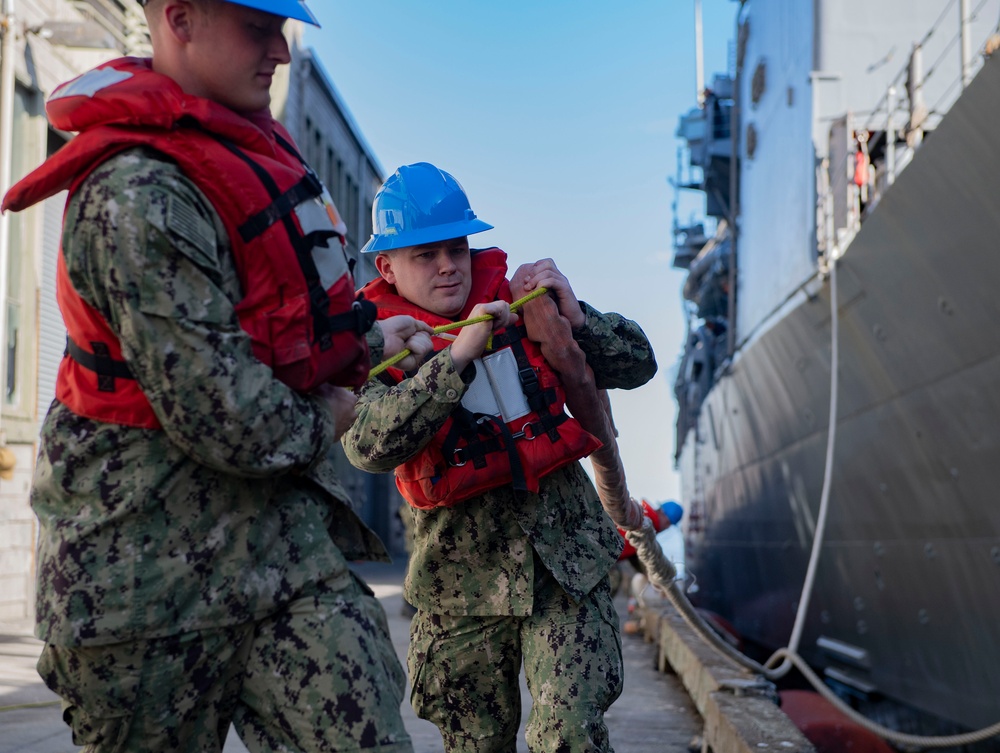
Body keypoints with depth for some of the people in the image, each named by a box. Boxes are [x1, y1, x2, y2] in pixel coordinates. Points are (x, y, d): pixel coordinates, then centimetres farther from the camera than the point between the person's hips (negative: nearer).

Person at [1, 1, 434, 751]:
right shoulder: (138, 195, -20)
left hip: (280, 533, 8)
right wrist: (323, 423, -6)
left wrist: (367, 340, 15)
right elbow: (225, 419, -24)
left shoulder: (247, 149, 11)